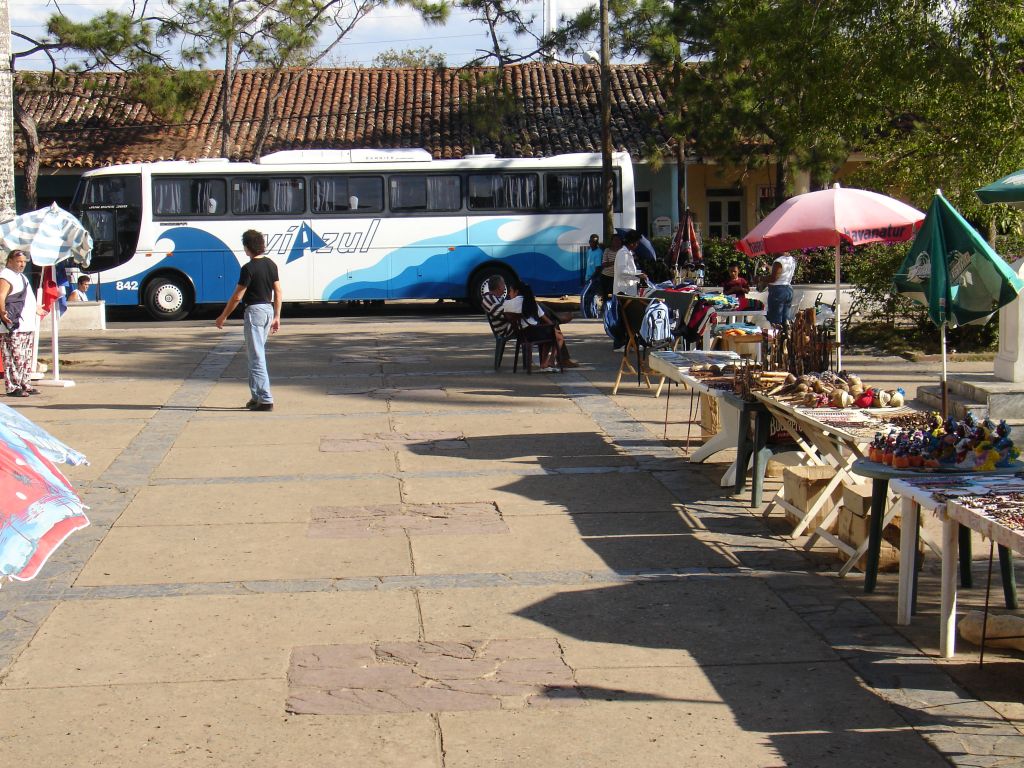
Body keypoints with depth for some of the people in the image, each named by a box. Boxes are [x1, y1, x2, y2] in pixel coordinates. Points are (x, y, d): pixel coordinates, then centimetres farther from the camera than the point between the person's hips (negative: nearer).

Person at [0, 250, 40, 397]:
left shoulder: (21, 276, 20)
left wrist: (36, 310, 47)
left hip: (28, 326, 10)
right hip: (14, 328, -10)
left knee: (27, 359, 14)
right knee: (14, 358, -10)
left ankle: (25, 385, 21)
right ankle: (13, 388, -9)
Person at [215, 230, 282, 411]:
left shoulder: (248, 268, -16)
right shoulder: (271, 265, 7)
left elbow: (237, 297, -13)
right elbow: (278, 293, 10)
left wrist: (223, 317, -3)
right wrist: (276, 317, 17)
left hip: (254, 310, -8)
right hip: (268, 309, 8)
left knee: (257, 357, -4)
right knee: (254, 353, 18)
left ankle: (266, 400, -6)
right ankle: (257, 396, 21)